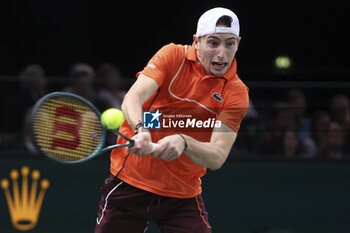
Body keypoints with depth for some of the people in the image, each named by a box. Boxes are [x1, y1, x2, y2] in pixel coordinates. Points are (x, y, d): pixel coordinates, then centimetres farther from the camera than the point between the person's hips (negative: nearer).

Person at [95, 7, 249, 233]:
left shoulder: (236, 93, -6)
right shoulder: (173, 56, -6)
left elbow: (217, 158, -17)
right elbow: (132, 98, -20)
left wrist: (183, 143, -38)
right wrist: (141, 130, -42)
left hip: (183, 196, 1)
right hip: (129, 182, -1)